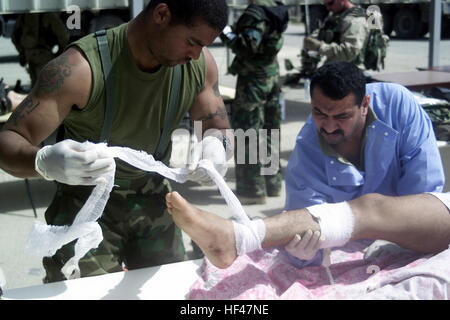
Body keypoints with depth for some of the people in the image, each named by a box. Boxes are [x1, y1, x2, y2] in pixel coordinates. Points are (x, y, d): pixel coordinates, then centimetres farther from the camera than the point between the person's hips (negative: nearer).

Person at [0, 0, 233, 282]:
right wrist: (44, 162, -52)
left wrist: (216, 145, -27)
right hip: (87, 202, -4)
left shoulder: (200, 63, -12)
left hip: (155, 200, 5)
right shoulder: (82, 68, -27)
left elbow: (221, 131, 0)